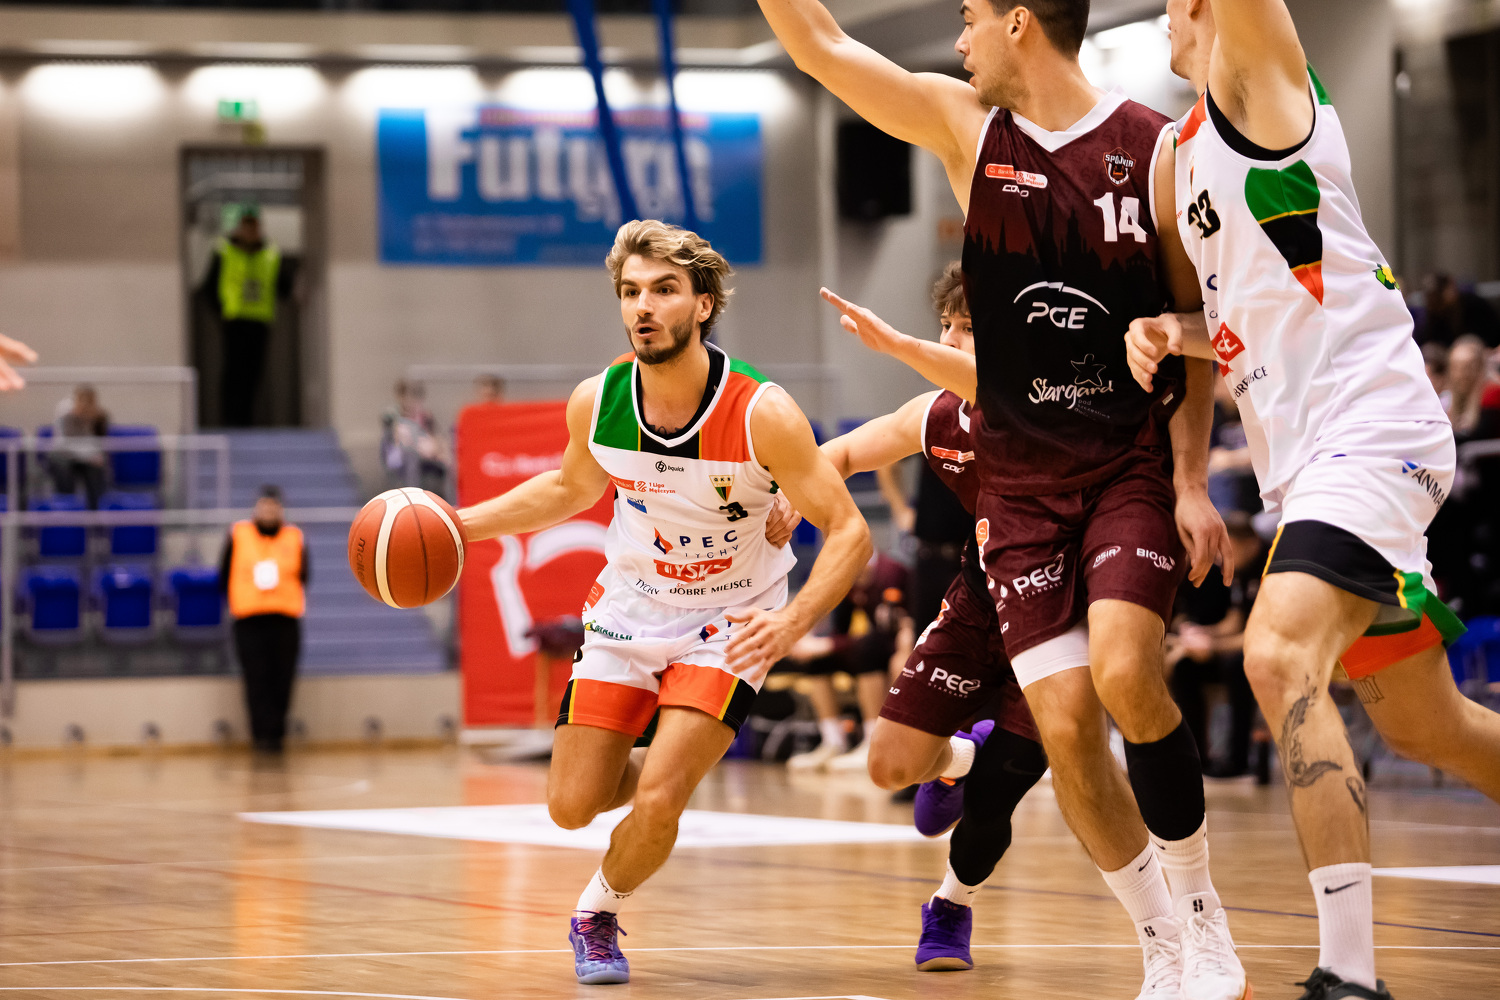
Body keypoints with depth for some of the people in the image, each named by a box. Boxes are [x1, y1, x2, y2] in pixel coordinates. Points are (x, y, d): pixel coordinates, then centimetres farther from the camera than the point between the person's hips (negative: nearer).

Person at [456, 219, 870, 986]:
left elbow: (847, 532, -22)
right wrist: (462, 524, 1)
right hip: (628, 609, 4)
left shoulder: (762, 415, -26)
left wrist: (793, 621, -38)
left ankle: (597, 916, 13)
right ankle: (676, 766, 36)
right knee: (572, 806, 1)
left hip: (730, 625, -4)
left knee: (657, 801, -19)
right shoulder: (596, 402, -13)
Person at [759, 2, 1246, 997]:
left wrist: (1192, 482, -7)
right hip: (1023, 477, 3)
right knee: (1065, 728, -7)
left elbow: (1199, 328, -2)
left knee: (1125, 674, -24)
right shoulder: (965, 125, 2)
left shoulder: (1155, 150, -6)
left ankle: (1204, 916, -6)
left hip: (1136, 462, -3)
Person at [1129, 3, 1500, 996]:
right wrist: (1171, 329, 9)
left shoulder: (1257, 80, -3)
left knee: (1281, 658, -28)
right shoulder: (1195, 145, 22)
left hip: (1368, 426, -11)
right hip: (1312, 455, 11)